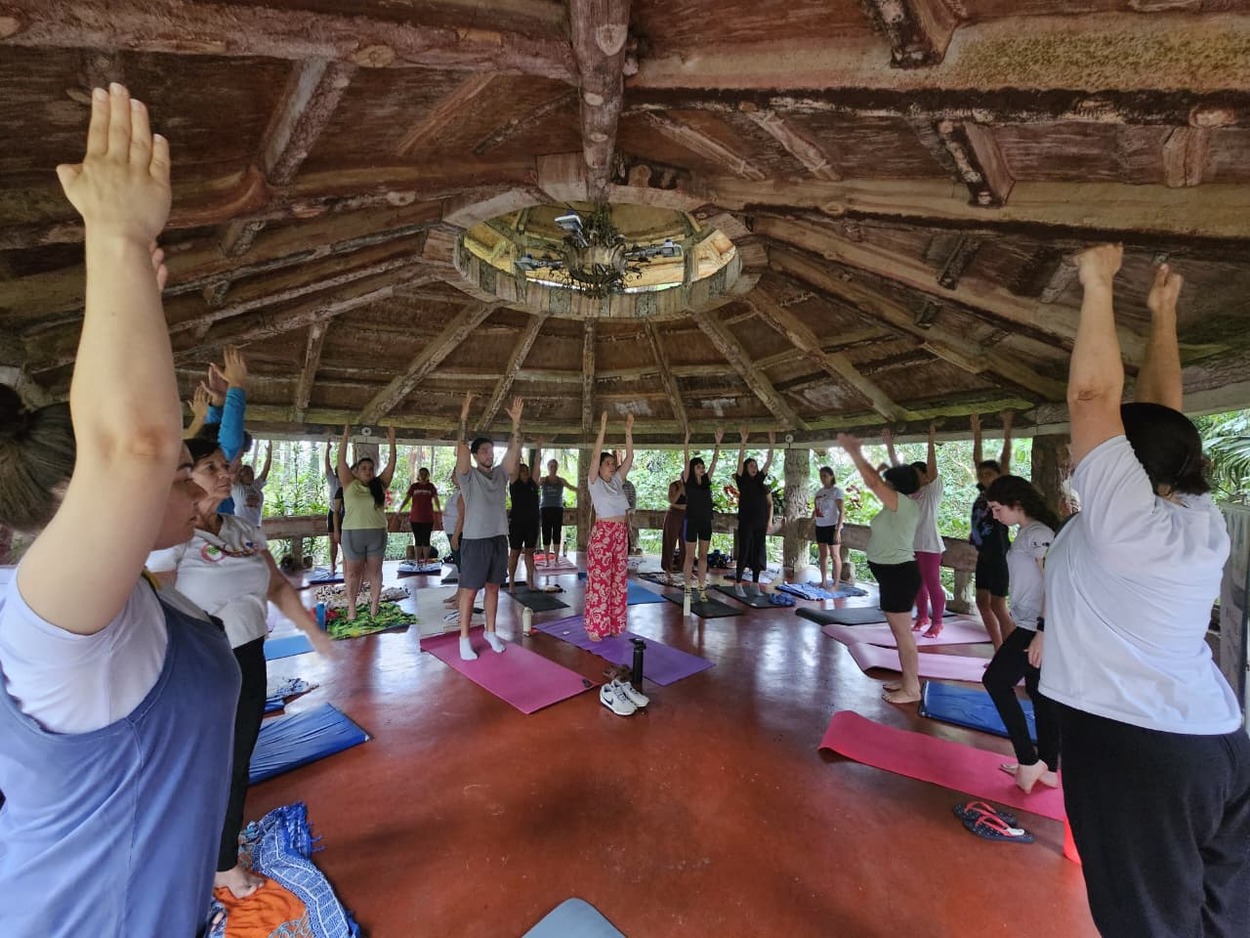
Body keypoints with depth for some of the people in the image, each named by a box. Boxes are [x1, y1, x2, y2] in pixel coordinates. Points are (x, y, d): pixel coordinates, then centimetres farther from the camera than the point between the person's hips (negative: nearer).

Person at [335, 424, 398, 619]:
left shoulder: (380, 485, 5)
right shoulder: (349, 485, 1)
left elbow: (391, 464, 1)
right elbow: (341, 461, -5)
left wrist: (392, 442, -6)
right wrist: (345, 437, -9)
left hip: (377, 534, 1)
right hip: (353, 534, -1)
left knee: (374, 571, 9)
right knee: (353, 571, 9)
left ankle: (374, 605, 18)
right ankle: (351, 606, 19)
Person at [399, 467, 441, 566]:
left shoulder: (431, 486, 3)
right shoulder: (413, 486, 3)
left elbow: (436, 500, 2)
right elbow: (406, 499, 1)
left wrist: (440, 510, -11)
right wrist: (399, 509, -12)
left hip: (428, 519, -1)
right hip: (415, 518, 1)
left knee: (426, 540, 3)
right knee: (417, 540, 8)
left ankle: (426, 560, 9)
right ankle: (418, 560, 14)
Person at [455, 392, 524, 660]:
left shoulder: (501, 474, 8)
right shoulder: (468, 476, -4)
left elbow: (514, 450, -3)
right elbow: (462, 447, -17)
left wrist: (516, 421, -12)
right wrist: (464, 415, -24)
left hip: (499, 538, 5)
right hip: (475, 539, -5)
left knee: (493, 588, 14)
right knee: (469, 590, 3)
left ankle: (490, 632, 26)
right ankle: (465, 638, 14)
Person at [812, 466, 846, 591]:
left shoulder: (837, 491, -9)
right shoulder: (819, 491, 10)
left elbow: (842, 512, -14)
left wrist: (838, 530, -21)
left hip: (832, 527, -6)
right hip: (820, 527, 7)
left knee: (835, 555, 0)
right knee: (823, 554, 11)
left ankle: (836, 584, 6)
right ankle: (824, 582, 19)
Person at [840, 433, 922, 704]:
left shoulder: (902, 503, -17)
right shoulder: (904, 506, 10)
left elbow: (872, 480, -24)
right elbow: (876, 480, 17)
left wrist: (854, 452, -18)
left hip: (898, 574, -11)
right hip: (897, 573, 11)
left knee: (903, 633, 0)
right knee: (901, 632, 18)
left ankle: (912, 690, 11)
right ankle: (908, 681, 30)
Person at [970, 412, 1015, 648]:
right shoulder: (982, 493, 7)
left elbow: (1005, 462, -15)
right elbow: (977, 461, 10)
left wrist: (1007, 431, -15)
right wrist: (976, 433, 10)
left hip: (999, 556, -7)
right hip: (984, 556, 7)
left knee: (998, 606, -4)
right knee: (982, 602, 10)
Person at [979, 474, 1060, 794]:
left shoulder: (1038, 533, -16)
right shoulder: (1027, 533, 12)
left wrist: (1042, 632, -24)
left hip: (1035, 627, -10)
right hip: (1030, 625, 10)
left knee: (996, 680, -6)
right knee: (1039, 691, 13)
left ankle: (1029, 760, 2)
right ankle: (1047, 768, 23)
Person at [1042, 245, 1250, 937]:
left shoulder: (1124, 516, -18)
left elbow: (1093, 397, -21)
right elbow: (1162, 413, 10)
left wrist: (1098, 288, -11)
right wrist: (1163, 314, 19)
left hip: (1131, 748, -7)